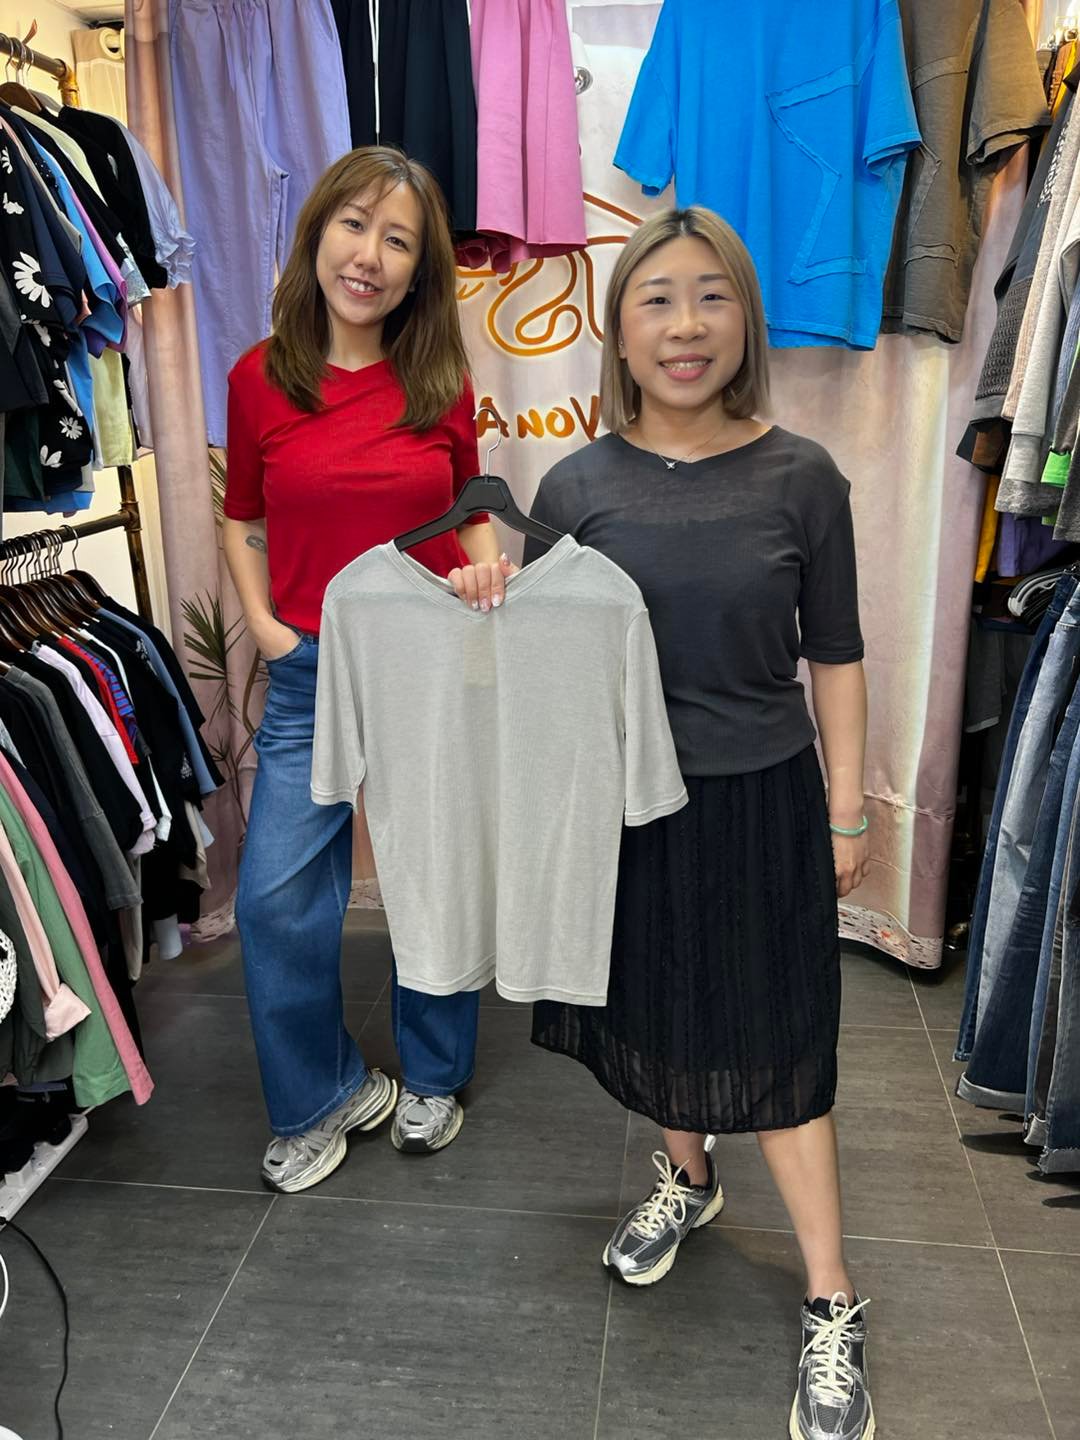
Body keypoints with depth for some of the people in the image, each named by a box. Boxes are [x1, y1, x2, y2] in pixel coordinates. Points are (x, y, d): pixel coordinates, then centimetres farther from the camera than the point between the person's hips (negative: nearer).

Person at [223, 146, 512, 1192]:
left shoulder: (443, 383, -1)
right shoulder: (259, 380, -1)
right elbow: (242, 520, 10)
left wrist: (486, 569, -10)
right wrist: (260, 621, -3)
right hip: (312, 675, 0)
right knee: (276, 901, -2)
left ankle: (430, 1080, 36)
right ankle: (323, 1097, 24)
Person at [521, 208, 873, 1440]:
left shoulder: (800, 479, -7)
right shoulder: (575, 486, -5)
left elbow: (834, 656, -1)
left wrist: (846, 810, 1)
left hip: (759, 804, -2)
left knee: (772, 1043, 6)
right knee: (650, 1014, 19)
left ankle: (832, 1306, 24)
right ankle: (686, 1178, 48)